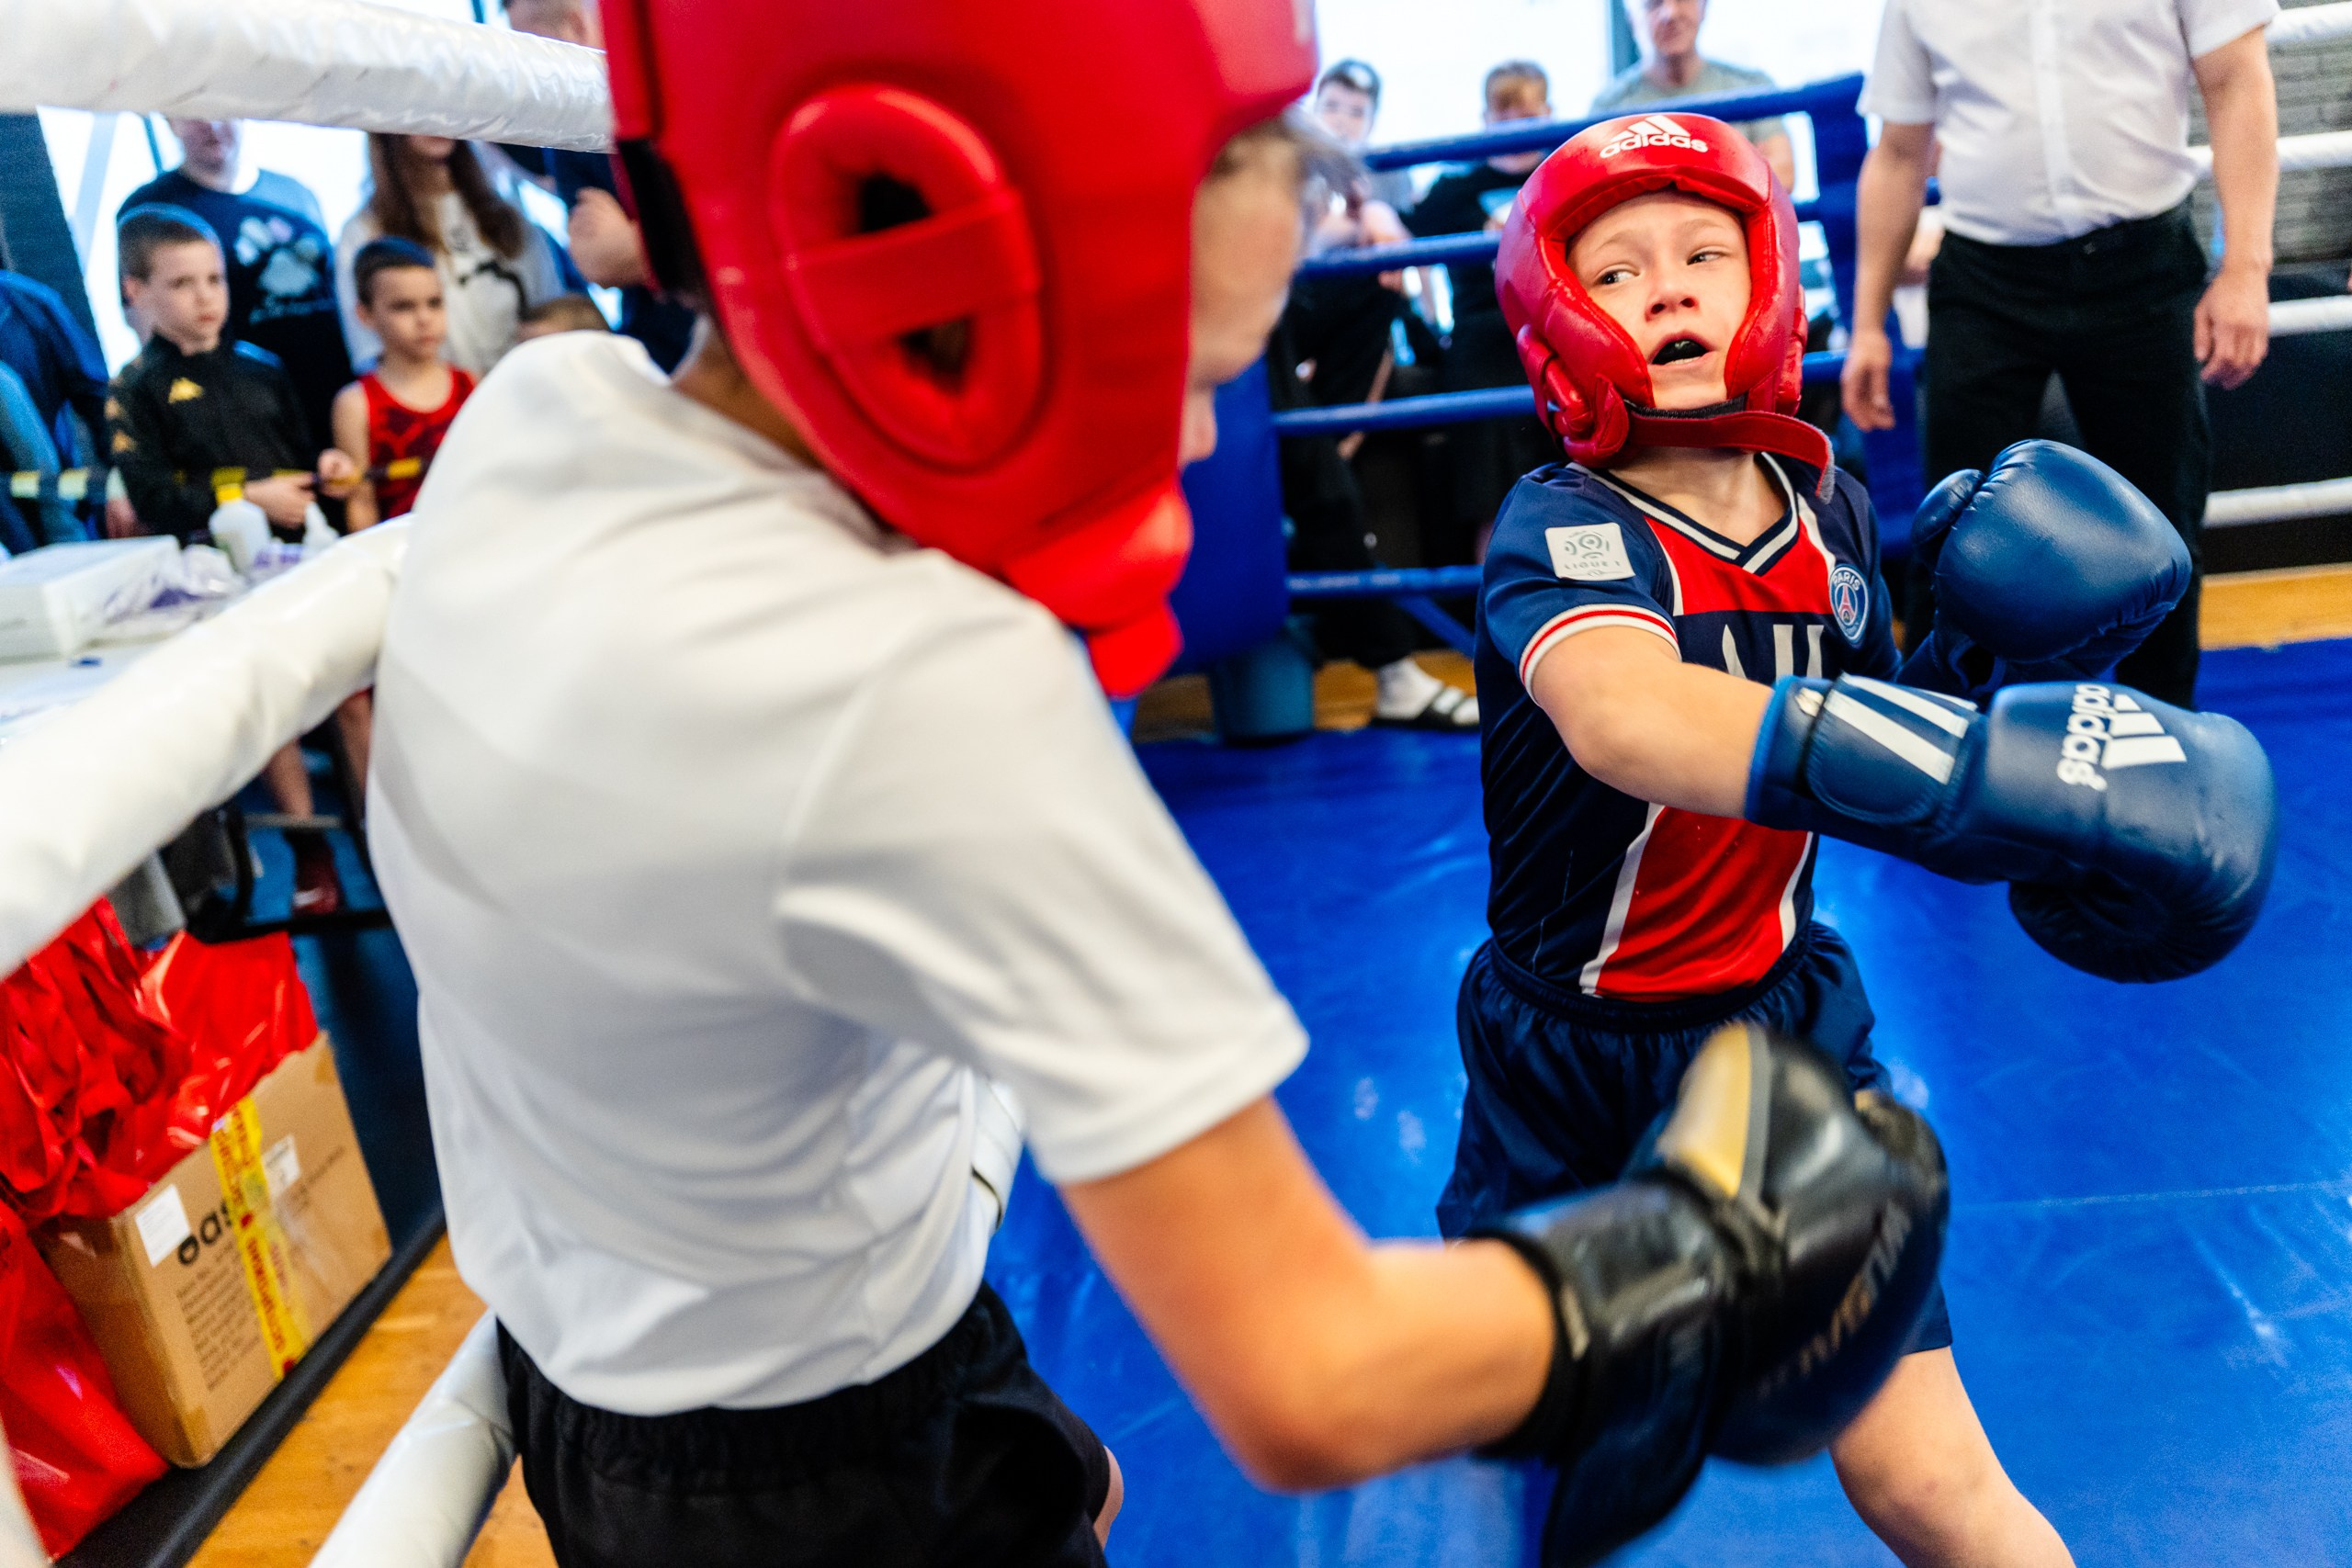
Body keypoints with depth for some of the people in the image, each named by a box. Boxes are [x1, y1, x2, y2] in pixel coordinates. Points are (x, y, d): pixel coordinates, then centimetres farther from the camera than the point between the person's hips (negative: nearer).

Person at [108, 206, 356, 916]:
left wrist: (324, 465, -4)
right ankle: (308, 845, 11)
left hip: (303, 547, 3)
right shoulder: (136, 391, -2)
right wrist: (246, 498, -17)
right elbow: (151, 498, -10)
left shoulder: (260, 368, 10)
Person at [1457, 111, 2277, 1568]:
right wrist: (1997, 760, -54)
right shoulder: (1563, 529, -23)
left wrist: (1986, 659, -12)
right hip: (1572, 1066, -3)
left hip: (1784, 1021, 3)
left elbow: (1869, 724, 8)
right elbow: (1623, 714, -46)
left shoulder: (1826, 507, -4)